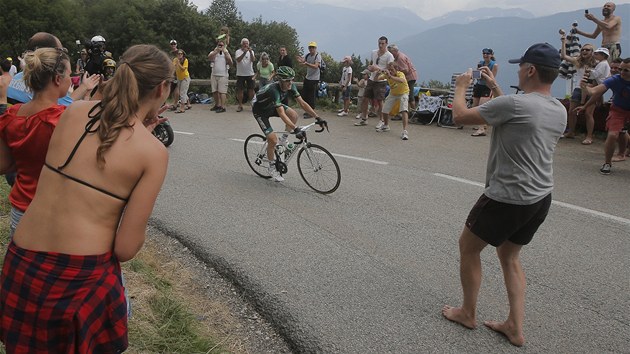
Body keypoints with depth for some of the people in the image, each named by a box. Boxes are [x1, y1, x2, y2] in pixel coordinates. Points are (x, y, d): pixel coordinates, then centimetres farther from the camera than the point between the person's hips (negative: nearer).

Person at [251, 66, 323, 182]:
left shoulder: (291, 86, -18)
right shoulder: (274, 90, -39)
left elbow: (302, 103, -16)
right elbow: (281, 114, -46)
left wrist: (317, 118, -23)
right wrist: (295, 129, -53)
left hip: (271, 106, 7)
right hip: (260, 110, -7)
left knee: (294, 115, -18)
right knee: (273, 139, -15)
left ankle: (284, 140, 5)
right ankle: (272, 167, 6)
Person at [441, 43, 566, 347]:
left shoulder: (512, 104, -21)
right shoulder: (560, 111, 5)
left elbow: (460, 116, -10)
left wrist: (461, 87, 8)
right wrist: (495, 88, 24)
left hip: (507, 199, -8)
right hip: (541, 198, 8)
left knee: (468, 247, 14)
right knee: (510, 255, 23)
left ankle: (467, 313, 28)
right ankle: (515, 327, 23)